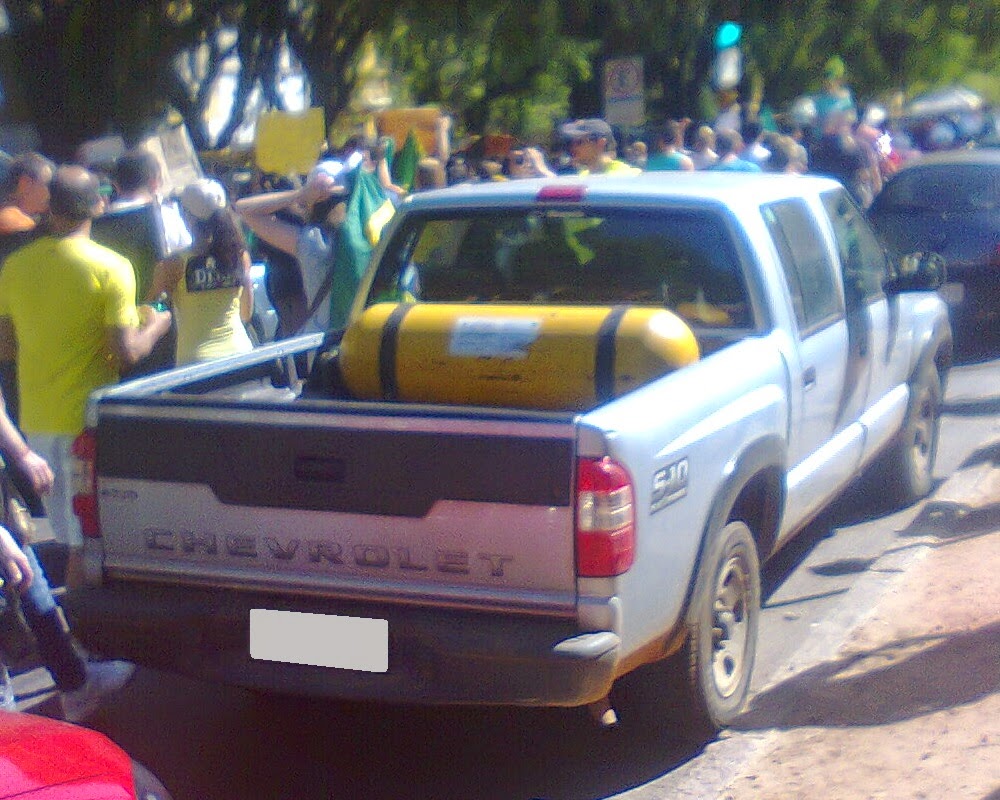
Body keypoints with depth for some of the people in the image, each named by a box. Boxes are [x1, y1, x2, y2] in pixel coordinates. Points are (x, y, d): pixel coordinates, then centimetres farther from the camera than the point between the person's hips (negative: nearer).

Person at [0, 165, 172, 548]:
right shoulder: (111, 267, -12)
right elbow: (126, 353, -16)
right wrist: (153, 327, 3)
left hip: (36, 418, 5)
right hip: (88, 417, -5)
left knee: (67, 534, 15)